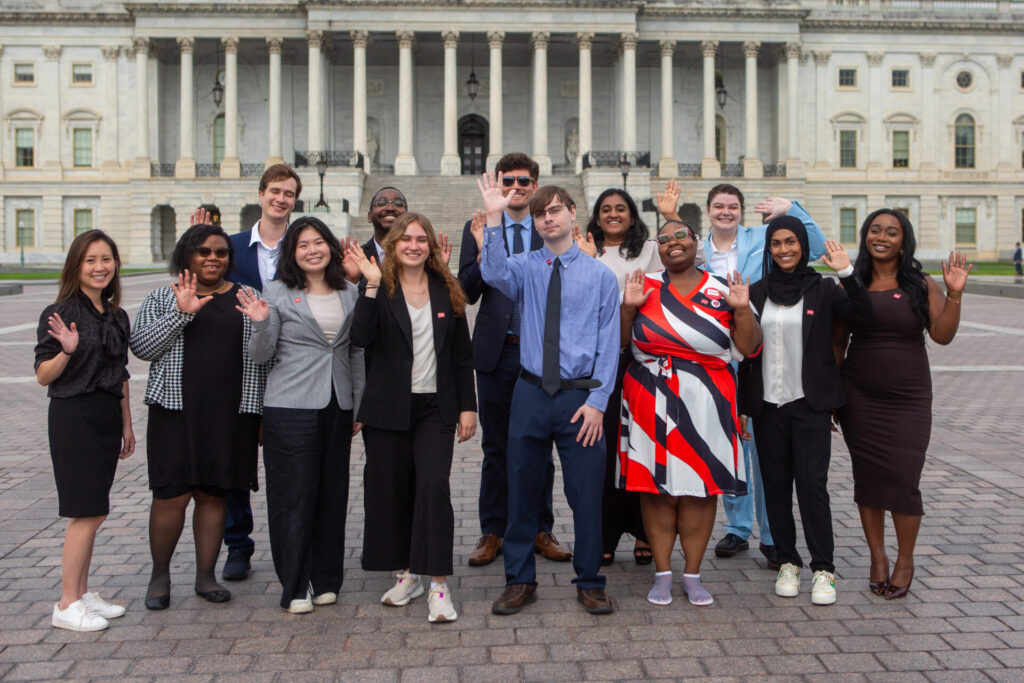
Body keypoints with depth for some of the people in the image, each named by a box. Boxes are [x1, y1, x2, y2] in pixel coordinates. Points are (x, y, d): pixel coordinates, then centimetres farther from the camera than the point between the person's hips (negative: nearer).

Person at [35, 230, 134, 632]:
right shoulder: (60, 314, -9)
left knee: (92, 513, 11)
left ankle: (82, 593, 21)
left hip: (107, 418, 7)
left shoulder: (117, 316, 11)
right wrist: (67, 350, -28)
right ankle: (67, 606, 2)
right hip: (74, 418, -7)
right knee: (87, 513, -7)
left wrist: (127, 425, 18)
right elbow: (43, 375, -10)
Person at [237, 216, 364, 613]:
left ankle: (326, 581, 22)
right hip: (291, 408, -4)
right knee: (294, 495, 0)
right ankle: (295, 587, 11)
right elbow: (260, 356, -2)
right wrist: (261, 324, -22)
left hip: (337, 408, 4)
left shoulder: (348, 294, 10)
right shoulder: (277, 293, -1)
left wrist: (359, 406, 11)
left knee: (333, 494, 8)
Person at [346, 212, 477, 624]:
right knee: (390, 489, 6)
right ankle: (407, 573, 23)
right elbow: (361, 337, -17)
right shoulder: (381, 290, 0)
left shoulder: (446, 291, 7)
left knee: (434, 485, -12)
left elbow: (462, 355, 10)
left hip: (435, 407, 0)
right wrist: (371, 286, -24)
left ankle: (438, 584, -8)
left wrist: (467, 406, 5)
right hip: (389, 408, 0)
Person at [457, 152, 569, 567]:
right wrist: (483, 253, -18)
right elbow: (468, 292, -2)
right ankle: (492, 533, 19)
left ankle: (541, 531, 21)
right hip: (497, 351, 0)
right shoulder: (479, 229, 4)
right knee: (496, 447, 9)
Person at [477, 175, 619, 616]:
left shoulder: (600, 275, 2)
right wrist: (494, 219, -29)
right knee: (522, 492, 10)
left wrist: (597, 401, -8)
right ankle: (520, 581, 26)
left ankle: (589, 583, 23)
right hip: (532, 393, 1)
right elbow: (494, 273, -19)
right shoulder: (525, 268, 4)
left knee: (587, 494, 5)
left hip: (580, 397, -1)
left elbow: (609, 343, -1)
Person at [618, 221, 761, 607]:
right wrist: (628, 307, -8)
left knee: (701, 486, 3)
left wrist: (742, 309, -10)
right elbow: (619, 341, 7)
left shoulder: (722, 290, 6)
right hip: (651, 401, 0)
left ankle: (693, 574, 16)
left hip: (706, 402, 0)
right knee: (655, 483, 3)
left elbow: (747, 348, 3)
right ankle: (662, 574, 15)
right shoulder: (644, 286, 7)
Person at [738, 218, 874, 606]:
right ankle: (788, 563, 19)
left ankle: (823, 569, 3)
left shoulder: (823, 290, 1)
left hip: (810, 403, -3)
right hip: (768, 404, 3)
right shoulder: (756, 293, 8)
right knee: (776, 484, 7)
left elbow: (865, 319, -12)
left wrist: (847, 274, -21)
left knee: (812, 483, -7)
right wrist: (742, 405, 5)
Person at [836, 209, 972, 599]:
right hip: (859, 398, 1)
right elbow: (837, 343, 7)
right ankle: (877, 557, 21)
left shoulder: (921, 285, 1)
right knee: (867, 478, 5)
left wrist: (955, 294, -19)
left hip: (908, 399, -1)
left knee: (903, 480, -4)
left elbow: (942, 335, -7)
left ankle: (905, 561, 15)